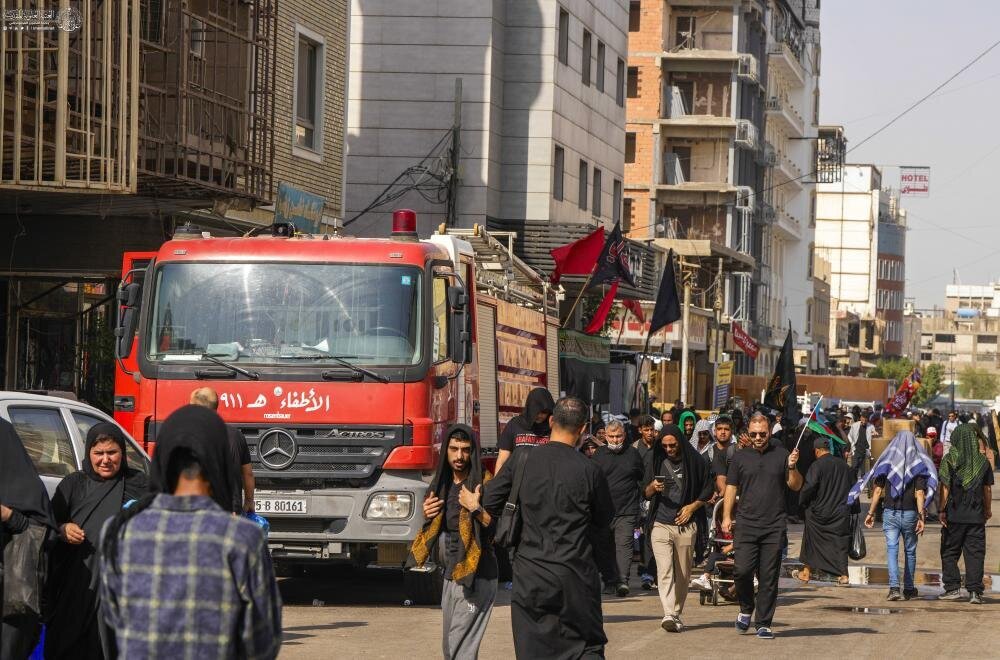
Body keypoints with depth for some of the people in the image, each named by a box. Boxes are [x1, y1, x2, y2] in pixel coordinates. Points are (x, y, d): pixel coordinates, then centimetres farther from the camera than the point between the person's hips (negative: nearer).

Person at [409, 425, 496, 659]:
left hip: (476, 578, -8)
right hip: (451, 576, 8)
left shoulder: (484, 484, -10)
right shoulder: (442, 484, 12)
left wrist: (476, 509, -26)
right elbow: (434, 530, 24)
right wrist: (427, 515, 4)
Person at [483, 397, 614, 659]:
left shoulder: (521, 462, -2)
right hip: (575, 575, -2)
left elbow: (488, 503, 3)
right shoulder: (589, 470, -7)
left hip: (529, 576, 2)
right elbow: (604, 520, 5)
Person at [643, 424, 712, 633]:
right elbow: (645, 494, 11)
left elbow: (708, 490, 13)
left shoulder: (695, 461, 3)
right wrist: (652, 487, -12)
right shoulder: (654, 460, 6)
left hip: (685, 525, 1)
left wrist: (692, 506, -2)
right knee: (665, 570, -15)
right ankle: (668, 614, -26)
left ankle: (677, 614, 17)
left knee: (682, 574, 5)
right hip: (660, 524, -1)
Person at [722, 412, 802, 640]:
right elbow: (731, 487, 11)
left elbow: (796, 486, 8)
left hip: (774, 527, 0)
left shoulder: (782, 455, 7)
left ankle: (764, 623, 7)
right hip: (746, 524, 0)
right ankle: (746, 609, 16)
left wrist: (792, 468, -11)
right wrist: (726, 516, 2)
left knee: (769, 577, 0)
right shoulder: (740, 457, 10)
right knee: (743, 570, -11)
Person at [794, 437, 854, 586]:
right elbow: (852, 486, 13)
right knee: (840, 542, 6)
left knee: (811, 541, 10)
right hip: (841, 513, 4)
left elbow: (808, 488, -18)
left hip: (819, 513, -4)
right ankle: (843, 574, -2)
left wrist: (802, 503, -1)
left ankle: (807, 571, 17)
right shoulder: (843, 465, 5)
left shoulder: (816, 466, -13)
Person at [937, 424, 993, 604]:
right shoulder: (982, 461, 2)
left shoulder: (949, 459, -6)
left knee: (949, 552, 10)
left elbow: (945, 487, -9)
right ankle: (975, 591, -1)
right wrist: (988, 509, 20)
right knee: (975, 553, 4)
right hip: (976, 515, 2)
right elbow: (988, 489, 8)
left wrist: (941, 510, -5)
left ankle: (952, 588, 5)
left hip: (954, 515, -2)